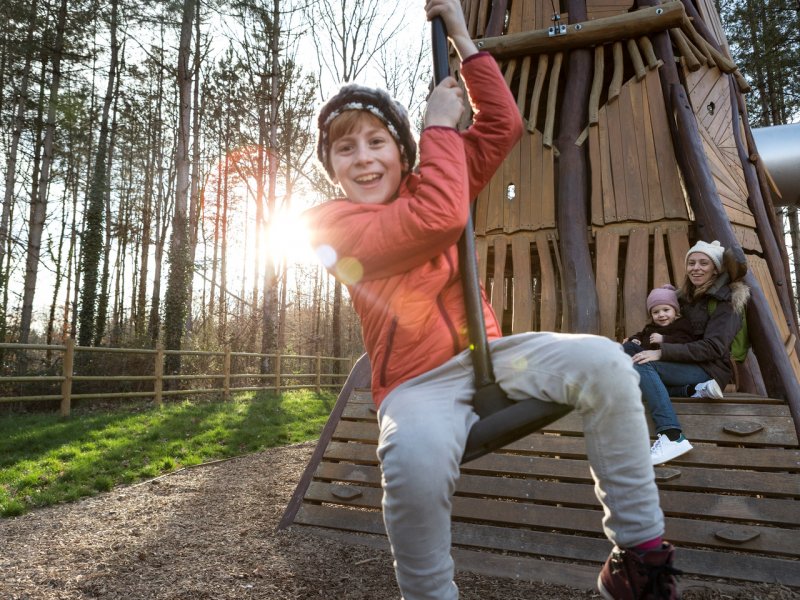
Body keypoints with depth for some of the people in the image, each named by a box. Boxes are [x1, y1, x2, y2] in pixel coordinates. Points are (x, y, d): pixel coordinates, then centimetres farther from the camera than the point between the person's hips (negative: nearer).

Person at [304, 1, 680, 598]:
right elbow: (439, 217, -22)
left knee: (603, 362, -20)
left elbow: (502, 126, 7)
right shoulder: (330, 225, -7)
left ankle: (640, 549, -10)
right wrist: (440, 124, -9)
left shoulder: (423, 186, 11)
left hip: (488, 352, 5)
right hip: (417, 381, -4)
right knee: (417, 464, -38)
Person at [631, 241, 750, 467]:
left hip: (711, 369, -9)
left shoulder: (726, 301, -9)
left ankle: (671, 437, -39)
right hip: (689, 367, 9)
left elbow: (713, 348, -20)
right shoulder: (687, 296, 15)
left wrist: (661, 352, -28)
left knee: (641, 365, -29)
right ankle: (693, 390, -13)